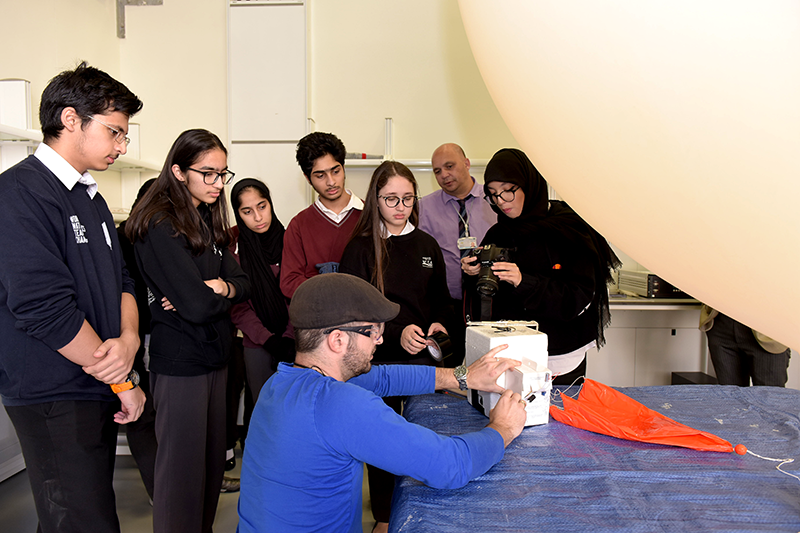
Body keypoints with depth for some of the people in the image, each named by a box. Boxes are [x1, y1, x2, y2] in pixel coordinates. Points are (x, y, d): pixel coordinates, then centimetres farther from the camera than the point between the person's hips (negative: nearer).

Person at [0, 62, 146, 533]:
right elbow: (44, 308, -21)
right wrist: (123, 382, -12)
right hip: (55, 399, -8)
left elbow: (120, 279, 12)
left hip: (99, 390, 8)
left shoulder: (91, 198, 14)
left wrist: (129, 339, -10)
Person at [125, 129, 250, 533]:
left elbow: (242, 283, 5)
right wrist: (223, 293, -4)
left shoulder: (208, 221, 11)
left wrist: (220, 288, -16)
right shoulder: (160, 225, -16)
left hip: (215, 355, 8)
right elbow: (197, 305, -24)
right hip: (180, 359, -8)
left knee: (214, 458, 17)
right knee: (183, 465, 4)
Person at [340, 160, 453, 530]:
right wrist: (395, 333, -21)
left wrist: (438, 324, -5)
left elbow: (441, 299, 16)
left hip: (422, 356, 3)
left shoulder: (426, 245, 8)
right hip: (379, 359, -3)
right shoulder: (361, 247, -4)